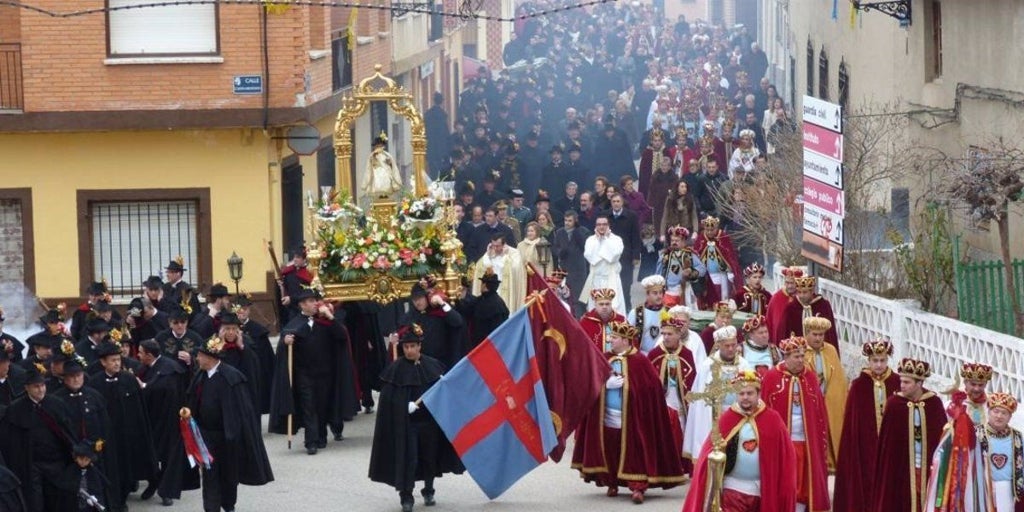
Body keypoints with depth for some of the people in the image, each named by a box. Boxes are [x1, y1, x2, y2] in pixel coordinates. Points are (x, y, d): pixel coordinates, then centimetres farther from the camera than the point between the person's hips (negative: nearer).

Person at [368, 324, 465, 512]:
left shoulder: (432, 365, -1)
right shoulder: (396, 369, -7)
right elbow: (388, 399, -9)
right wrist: (407, 406, -20)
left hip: (430, 420, 3)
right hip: (406, 422, -3)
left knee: (430, 456, 13)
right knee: (408, 458, -5)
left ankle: (428, 491, 31)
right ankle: (406, 497, 4)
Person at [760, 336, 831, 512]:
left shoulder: (810, 378, 5)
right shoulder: (771, 378, -7)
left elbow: (820, 413, 8)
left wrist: (823, 443, 4)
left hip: (807, 442, 4)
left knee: (803, 487, 7)